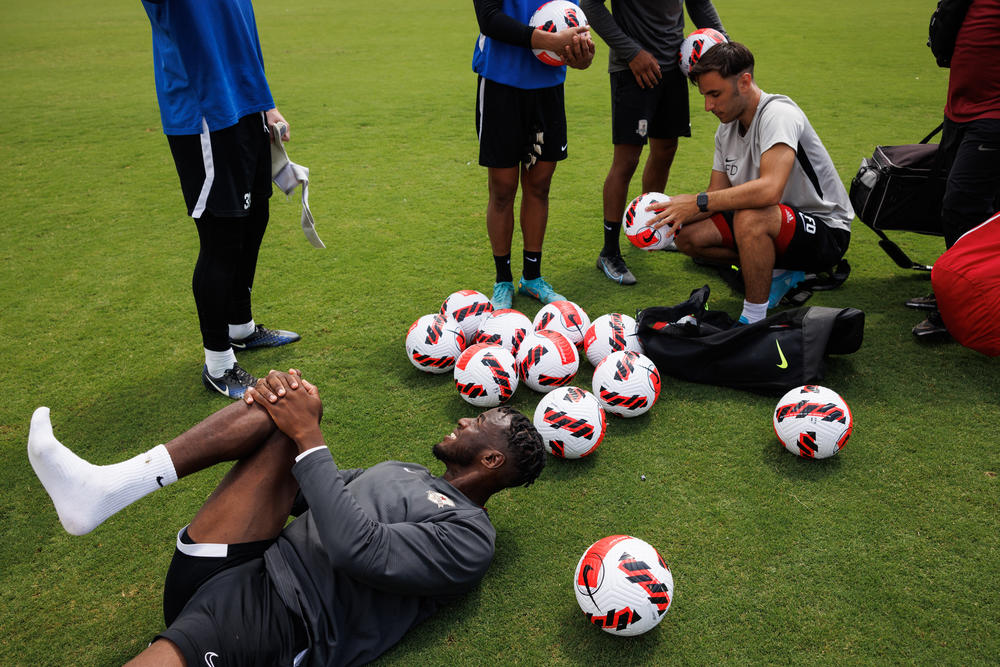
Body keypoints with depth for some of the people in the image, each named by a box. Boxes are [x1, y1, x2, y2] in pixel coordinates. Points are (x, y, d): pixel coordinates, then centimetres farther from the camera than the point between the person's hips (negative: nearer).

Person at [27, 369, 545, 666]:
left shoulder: (469, 535, -2)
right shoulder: (404, 473, 26)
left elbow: (360, 551, -18)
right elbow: (301, 494, 21)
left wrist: (308, 436, -14)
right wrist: (290, 415, 1)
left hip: (270, 624, -8)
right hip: (223, 576, 8)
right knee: (285, 404, -5)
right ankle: (107, 488, -15)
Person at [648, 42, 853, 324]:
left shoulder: (778, 114, -23)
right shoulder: (727, 129, 4)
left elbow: (770, 189, -38)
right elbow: (718, 194, 5)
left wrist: (697, 202, -34)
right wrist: (672, 212, -14)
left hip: (826, 230, -8)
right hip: (777, 227, 9)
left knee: (750, 218, -38)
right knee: (687, 235, -5)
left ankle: (754, 320, -22)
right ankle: (778, 273, 9)